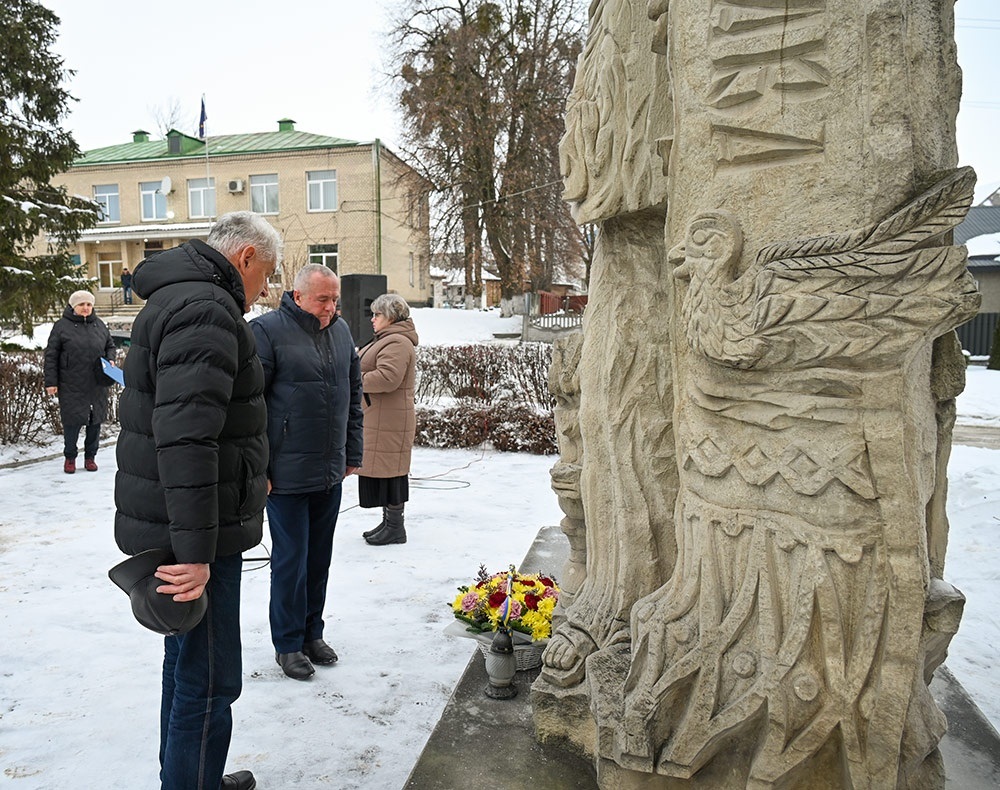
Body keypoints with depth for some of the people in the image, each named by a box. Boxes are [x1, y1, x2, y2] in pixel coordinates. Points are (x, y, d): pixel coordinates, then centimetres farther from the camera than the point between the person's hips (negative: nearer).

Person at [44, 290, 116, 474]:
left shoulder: (99, 325, 9)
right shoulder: (62, 326, -2)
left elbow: (110, 345, 23)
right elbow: (51, 355, -2)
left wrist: (110, 360, 2)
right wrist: (51, 382, -5)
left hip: (97, 384, 4)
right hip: (72, 385, -4)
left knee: (95, 420, 9)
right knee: (72, 420, 0)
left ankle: (90, 456, 23)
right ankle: (70, 457, 18)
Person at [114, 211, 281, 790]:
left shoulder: (178, 298, 17)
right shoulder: (206, 309, -19)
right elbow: (186, 438, -28)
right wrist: (195, 549, -28)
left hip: (183, 527, 11)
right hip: (193, 533, -11)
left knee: (189, 662, 23)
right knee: (210, 679, -1)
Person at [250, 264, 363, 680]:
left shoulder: (341, 331, 9)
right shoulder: (267, 330, -11)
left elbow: (354, 393, 17)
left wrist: (352, 453, 14)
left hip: (331, 474, 6)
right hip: (287, 474, -6)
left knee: (319, 558, 16)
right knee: (290, 560, 4)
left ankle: (312, 632, 32)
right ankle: (288, 644, 21)